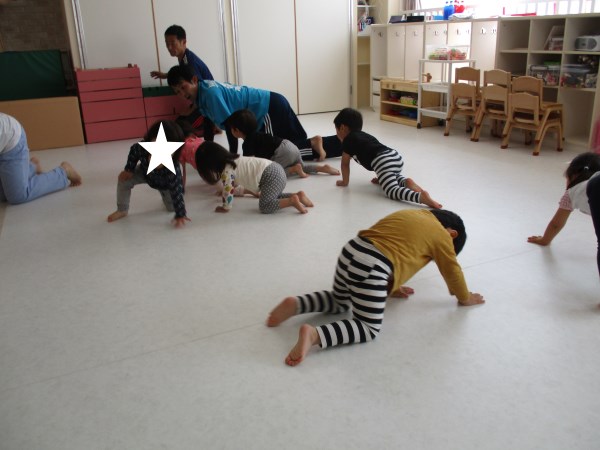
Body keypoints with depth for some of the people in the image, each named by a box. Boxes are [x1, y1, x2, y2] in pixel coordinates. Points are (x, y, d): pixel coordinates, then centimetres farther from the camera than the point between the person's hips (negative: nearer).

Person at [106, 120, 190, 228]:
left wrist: (180, 215, -40)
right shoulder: (140, 148, -41)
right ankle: (122, 210, 11)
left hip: (165, 184, -2)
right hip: (145, 172, 2)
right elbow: (133, 151, -15)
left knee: (172, 207, 3)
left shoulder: (173, 169, -49)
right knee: (124, 179, -13)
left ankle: (164, 193, 39)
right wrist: (128, 169, -10)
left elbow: (177, 192, -42)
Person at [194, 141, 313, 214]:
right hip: (274, 169, 10)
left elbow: (228, 190, -7)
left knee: (265, 206, -16)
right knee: (271, 197, 28)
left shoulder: (227, 170, -8)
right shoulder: (232, 160, 22)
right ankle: (298, 195, 14)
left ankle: (292, 201, -21)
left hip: (271, 176, -10)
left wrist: (225, 207, 7)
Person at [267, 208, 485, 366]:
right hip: (372, 268, -8)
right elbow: (452, 271, 21)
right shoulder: (441, 235, 11)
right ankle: (314, 334, -18)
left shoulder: (409, 214, 31)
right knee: (370, 329, 4)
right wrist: (465, 297, 39)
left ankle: (295, 304, 8)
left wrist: (391, 287, 46)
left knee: (339, 302, 32)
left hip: (351, 251, 8)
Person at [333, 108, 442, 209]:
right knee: (394, 179, 38)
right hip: (396, 156, 9)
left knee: (392, 191, -21)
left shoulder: (348, 140, 12)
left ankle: (422, 197, -44)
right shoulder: (364, 135, 34)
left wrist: (344, 182, 26)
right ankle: (406, 182, 5)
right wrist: (380, 177, 47)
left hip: (383, 162, -9)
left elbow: (345, 163, 14)